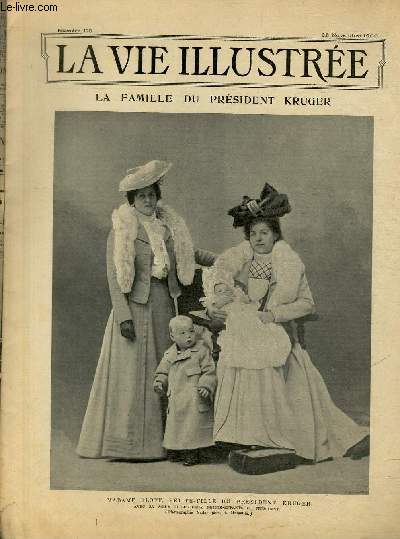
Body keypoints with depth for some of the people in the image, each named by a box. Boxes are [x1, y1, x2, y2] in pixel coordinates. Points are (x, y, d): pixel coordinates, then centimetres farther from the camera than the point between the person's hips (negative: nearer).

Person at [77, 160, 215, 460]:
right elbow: (114, 278, -8)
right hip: (135, 305, -5)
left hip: (164, 304, 5)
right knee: (134, 371, -3)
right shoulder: (120, 232, -4)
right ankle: (130, 444, 5)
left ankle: (159, 441, 12)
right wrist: (123, 316, -16)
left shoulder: (168, 227, 11)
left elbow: (189, 252, 27)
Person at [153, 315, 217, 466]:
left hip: (195, 401, -5)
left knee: (194, 425, -2)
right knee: (176, 425, 11)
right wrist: (159, 382, 1)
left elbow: (209, 371, -6)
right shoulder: (170, 354, 9)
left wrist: (206, 386, -18)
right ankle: (178, 451, 26)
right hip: (176, 401, 5)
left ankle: (194, 453, 11)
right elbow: (163, 371, 19)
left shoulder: (202, 350, -4)